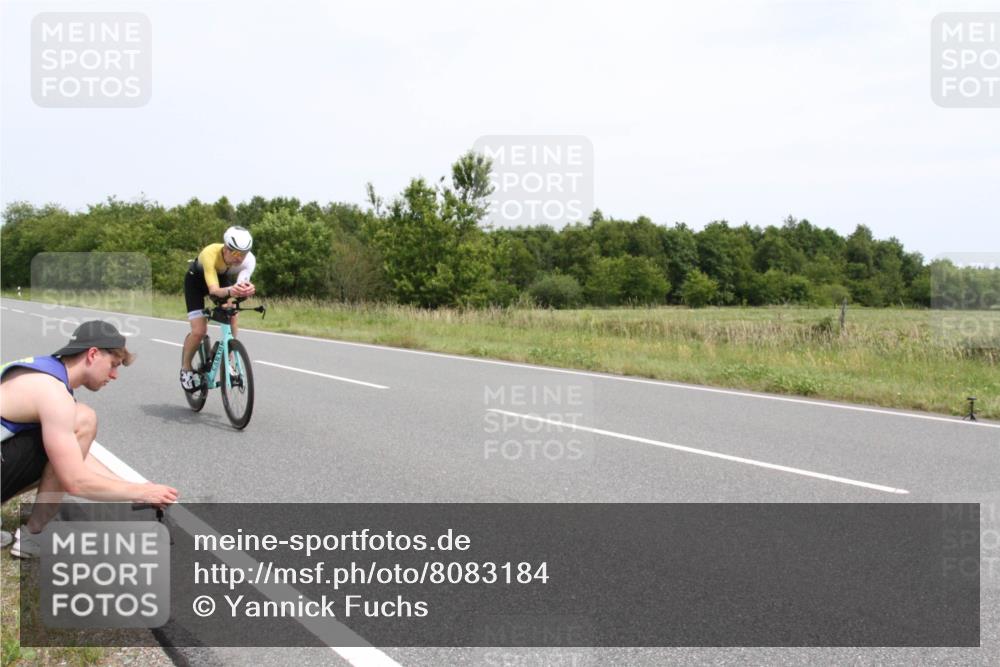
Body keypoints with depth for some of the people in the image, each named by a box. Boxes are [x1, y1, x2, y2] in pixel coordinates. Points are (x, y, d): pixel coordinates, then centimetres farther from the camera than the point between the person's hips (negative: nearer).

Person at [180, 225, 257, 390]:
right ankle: (186, 368, 11)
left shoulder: (249, 259, -33)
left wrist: (247, 289, -72)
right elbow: (213, 290, -52)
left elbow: (242, 281, -48)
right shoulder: (210, 253, -42)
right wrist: (229, 291, -73)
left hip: (224, 278, 3)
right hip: (197, 279, -3)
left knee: (231, 316, -22)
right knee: (199, 331, -14)